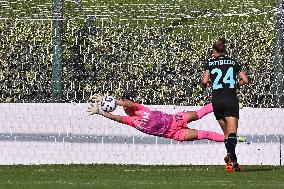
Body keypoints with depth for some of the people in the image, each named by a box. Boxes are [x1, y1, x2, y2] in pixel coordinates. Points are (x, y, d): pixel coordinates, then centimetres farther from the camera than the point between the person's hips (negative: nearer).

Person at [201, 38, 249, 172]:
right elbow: (245, 80, 6)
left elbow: (204, 81, -5)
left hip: (217, 100, 1)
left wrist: (205, 85, 17)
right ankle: (230, 155, -36)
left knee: (226, 133, 13)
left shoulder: (210, 63, 7)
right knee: (232, 132, -9)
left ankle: (234, 162, 6)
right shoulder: (233, 62, 11)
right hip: (231, 99, -1)